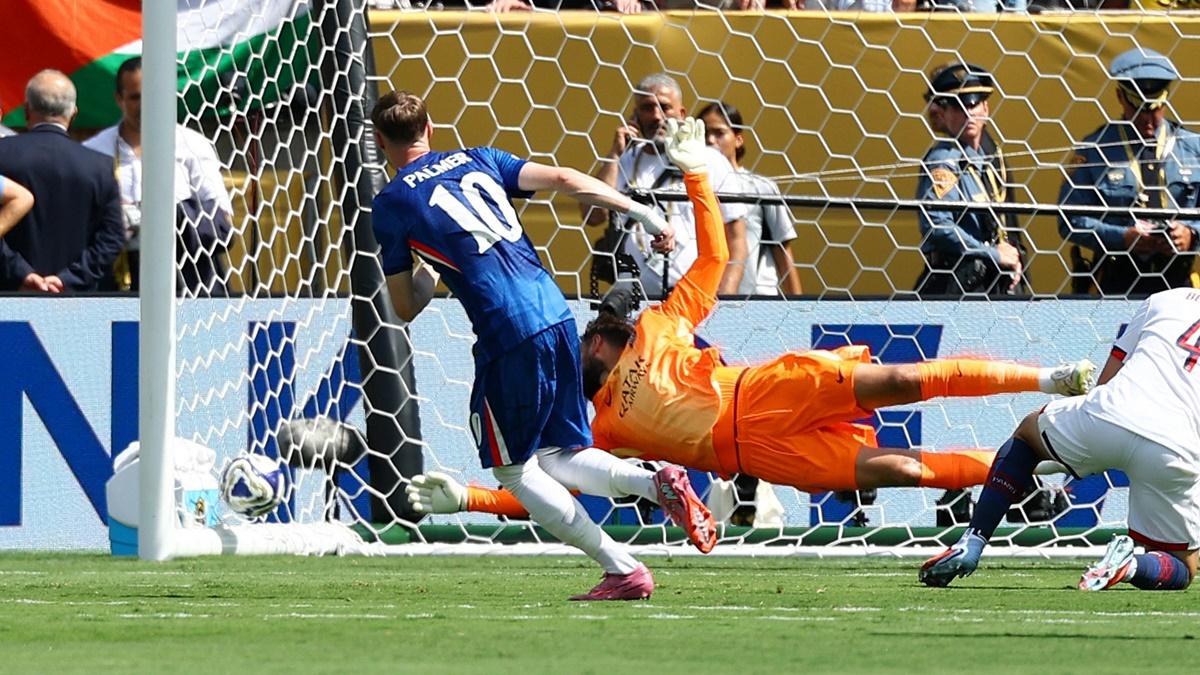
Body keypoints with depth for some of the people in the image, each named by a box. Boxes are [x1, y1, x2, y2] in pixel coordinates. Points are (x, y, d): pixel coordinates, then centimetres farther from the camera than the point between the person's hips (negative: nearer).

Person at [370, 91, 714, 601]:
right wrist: (640, 212, 16)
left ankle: (622, 569, -1)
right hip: (558, 319, 6)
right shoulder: (477, 160, 18)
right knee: (555, 455, 19)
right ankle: (656, 482, -8)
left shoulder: (391, 203, 4)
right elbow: (564, 180, 9)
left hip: (507, 336, -6)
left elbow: (405, 308, 9)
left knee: (516, 471, 9)